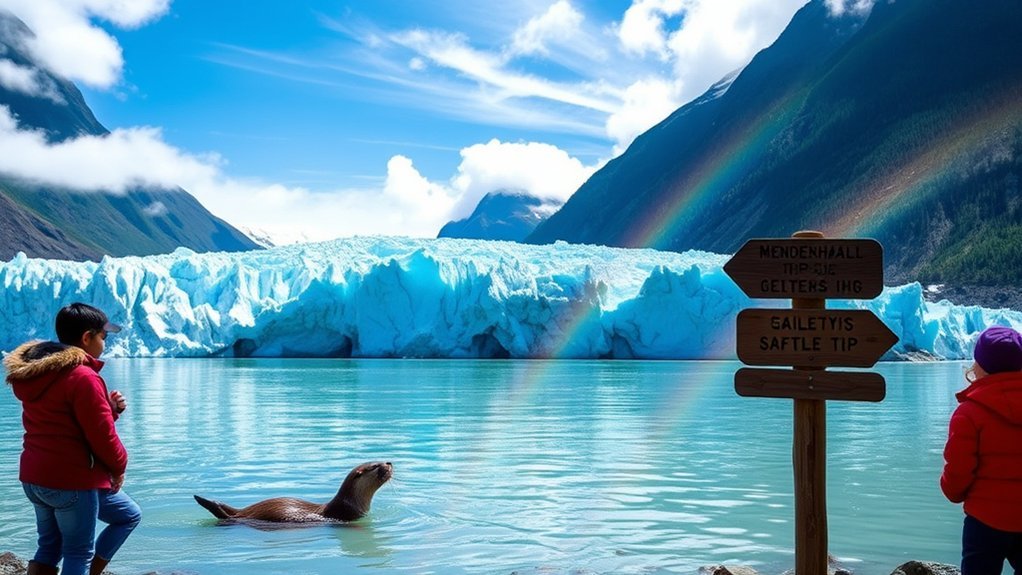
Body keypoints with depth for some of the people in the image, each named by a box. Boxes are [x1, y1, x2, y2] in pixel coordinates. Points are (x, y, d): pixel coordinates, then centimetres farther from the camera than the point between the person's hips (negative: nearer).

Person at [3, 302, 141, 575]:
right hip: (74, 481, -9)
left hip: (35, 477, 9)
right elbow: (101, 435, -18)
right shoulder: (83, 377, -20)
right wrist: (119, 466, 0)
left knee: (49, 547, 17)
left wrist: (109, 407, 3)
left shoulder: (34, 373, 10)